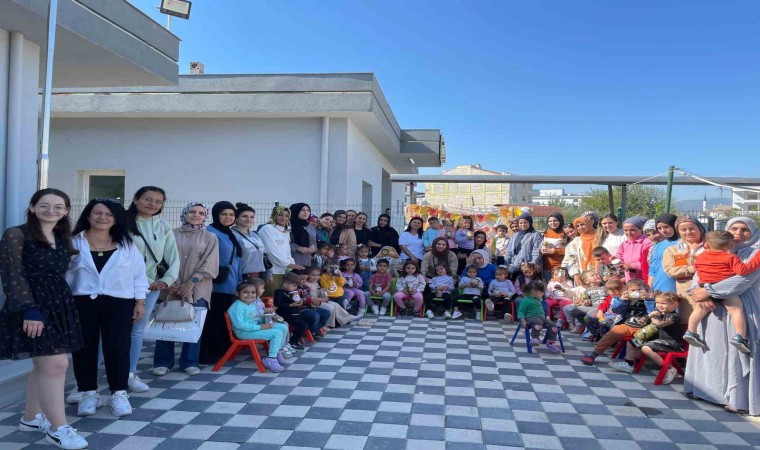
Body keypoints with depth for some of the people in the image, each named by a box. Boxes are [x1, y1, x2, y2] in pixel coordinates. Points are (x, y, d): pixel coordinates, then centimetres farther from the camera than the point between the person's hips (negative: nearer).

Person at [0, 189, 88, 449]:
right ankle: (58, 429, 0)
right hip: (32, 307, -7)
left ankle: (31, 418, 28)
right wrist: (29, 310, -21)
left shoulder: (62, 239, 14)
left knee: (44, 366, 13)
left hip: (60, 305, 7)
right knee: (56, 365, -10)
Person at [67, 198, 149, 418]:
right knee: (84, 348, 7)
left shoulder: (126, 244, 6)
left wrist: (140, 301, 2)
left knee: (118, 347, 0)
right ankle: (88, 393, 21)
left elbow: (139, 274, 6)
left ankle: (119, 394, 11)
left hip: (119, 303, 0)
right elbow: (63, 273, 2)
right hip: (81, 302, 0)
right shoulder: (74, 242, 1)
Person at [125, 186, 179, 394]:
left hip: (152, 285, 4)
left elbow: (173, 256, 8)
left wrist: (167, 280, -5)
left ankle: (131, 374, 19)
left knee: (138, 329, 11)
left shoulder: (163, 226, 8)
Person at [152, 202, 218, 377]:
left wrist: (191, 282, -10)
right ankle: (163, 362, 13)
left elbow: (209, 264, -2)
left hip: (197, 289, 0)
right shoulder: (172, 234, 7)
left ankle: (189, 362, 13)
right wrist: (169, 282, -8)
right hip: (171, 287, 0)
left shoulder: (210, 237, 6)